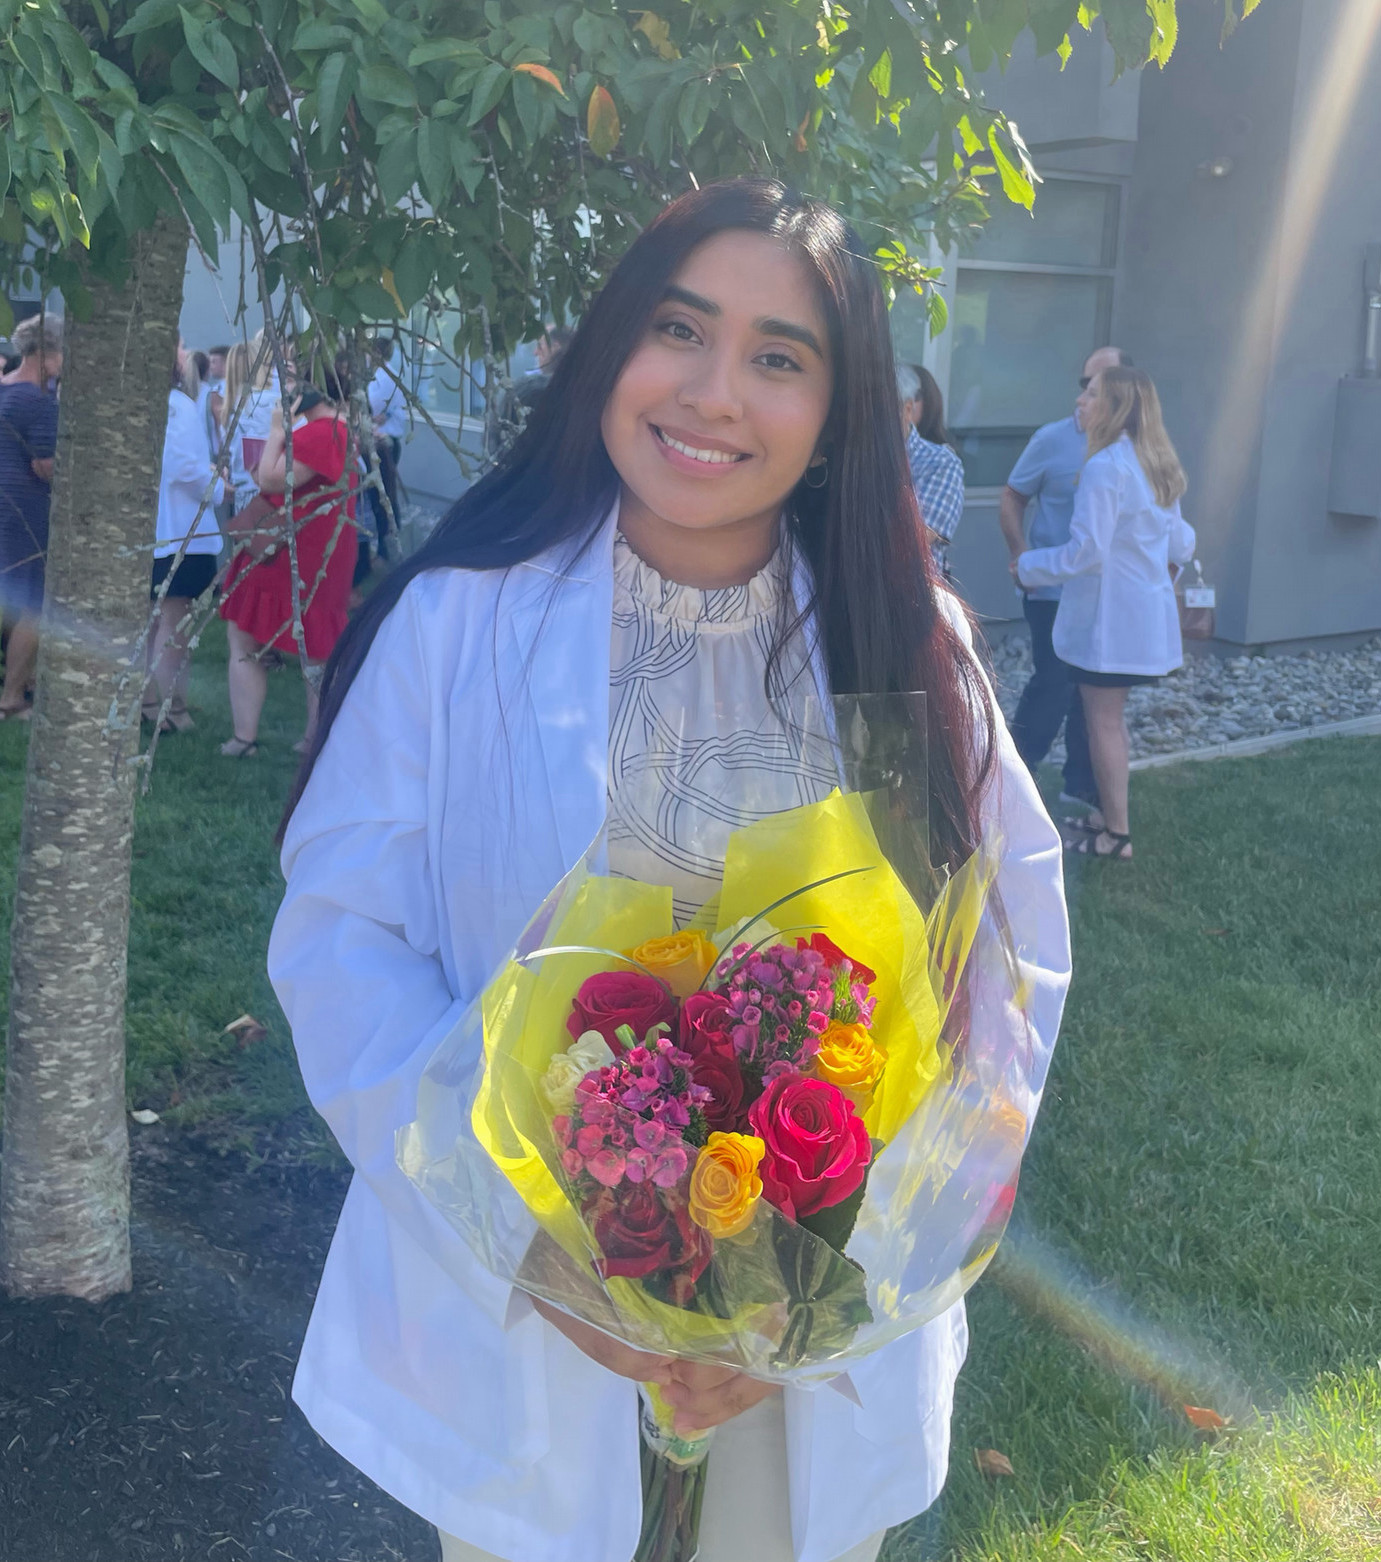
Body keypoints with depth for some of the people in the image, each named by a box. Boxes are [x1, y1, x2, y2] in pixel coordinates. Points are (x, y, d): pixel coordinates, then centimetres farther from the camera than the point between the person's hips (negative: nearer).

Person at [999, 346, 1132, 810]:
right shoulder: (1053, 440, -5)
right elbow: (1011, 500, 0)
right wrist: (1022, 557, -13)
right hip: (1057, 592, -4)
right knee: (1053, 684, -5)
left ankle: (1082, 785, 24)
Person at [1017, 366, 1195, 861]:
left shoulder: (1105, 467, -20)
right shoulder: (1154, 467, 10)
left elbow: (1086, 551, -21)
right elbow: (1180, 543, 15)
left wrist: (1028, 566, -8)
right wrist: (1166, 565, 36)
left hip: (1108, 615, -9)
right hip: (1146, 611, 9)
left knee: (1103, 722, 0)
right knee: (1111, 717, 19)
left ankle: (1116, 834, 8)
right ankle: (1110, 814, 28)